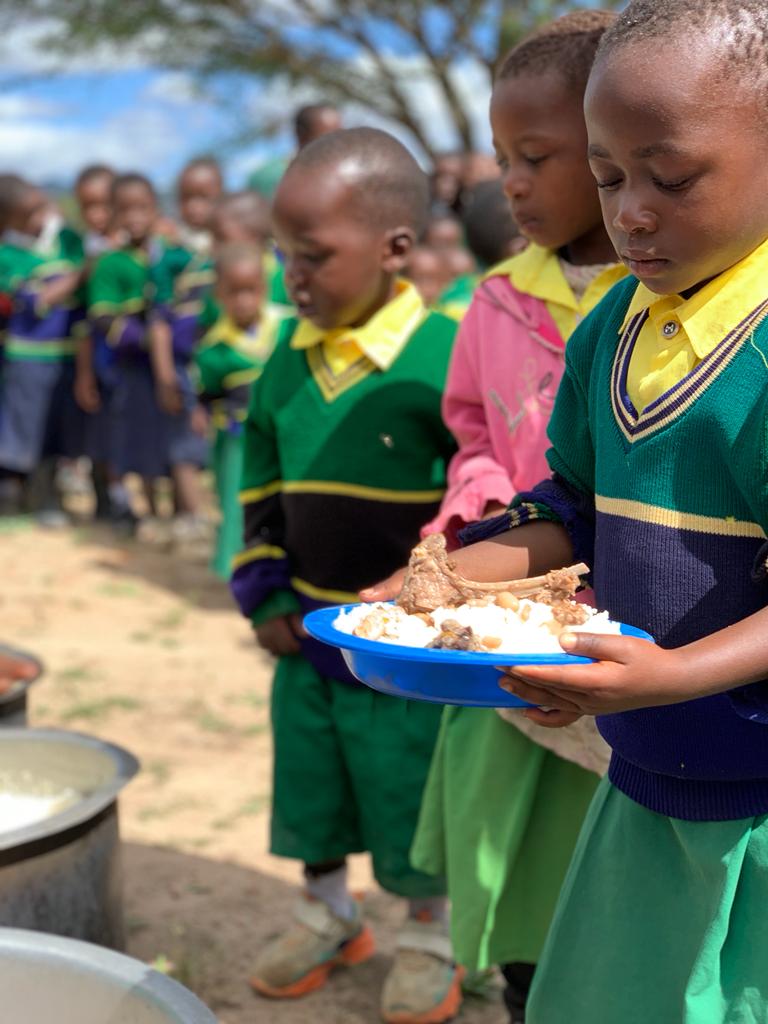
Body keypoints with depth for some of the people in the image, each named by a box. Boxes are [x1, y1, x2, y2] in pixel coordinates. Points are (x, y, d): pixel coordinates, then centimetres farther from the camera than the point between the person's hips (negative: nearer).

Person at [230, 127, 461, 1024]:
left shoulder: (442, 357, -19)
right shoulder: (292, 352, 0)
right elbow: (261, 478, 12)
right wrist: (264, 595, 6)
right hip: (308, 627, 6)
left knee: (413, 792, 9)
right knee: (310, 777, 19)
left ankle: (429, 937, 32)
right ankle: (328, 914, 42)